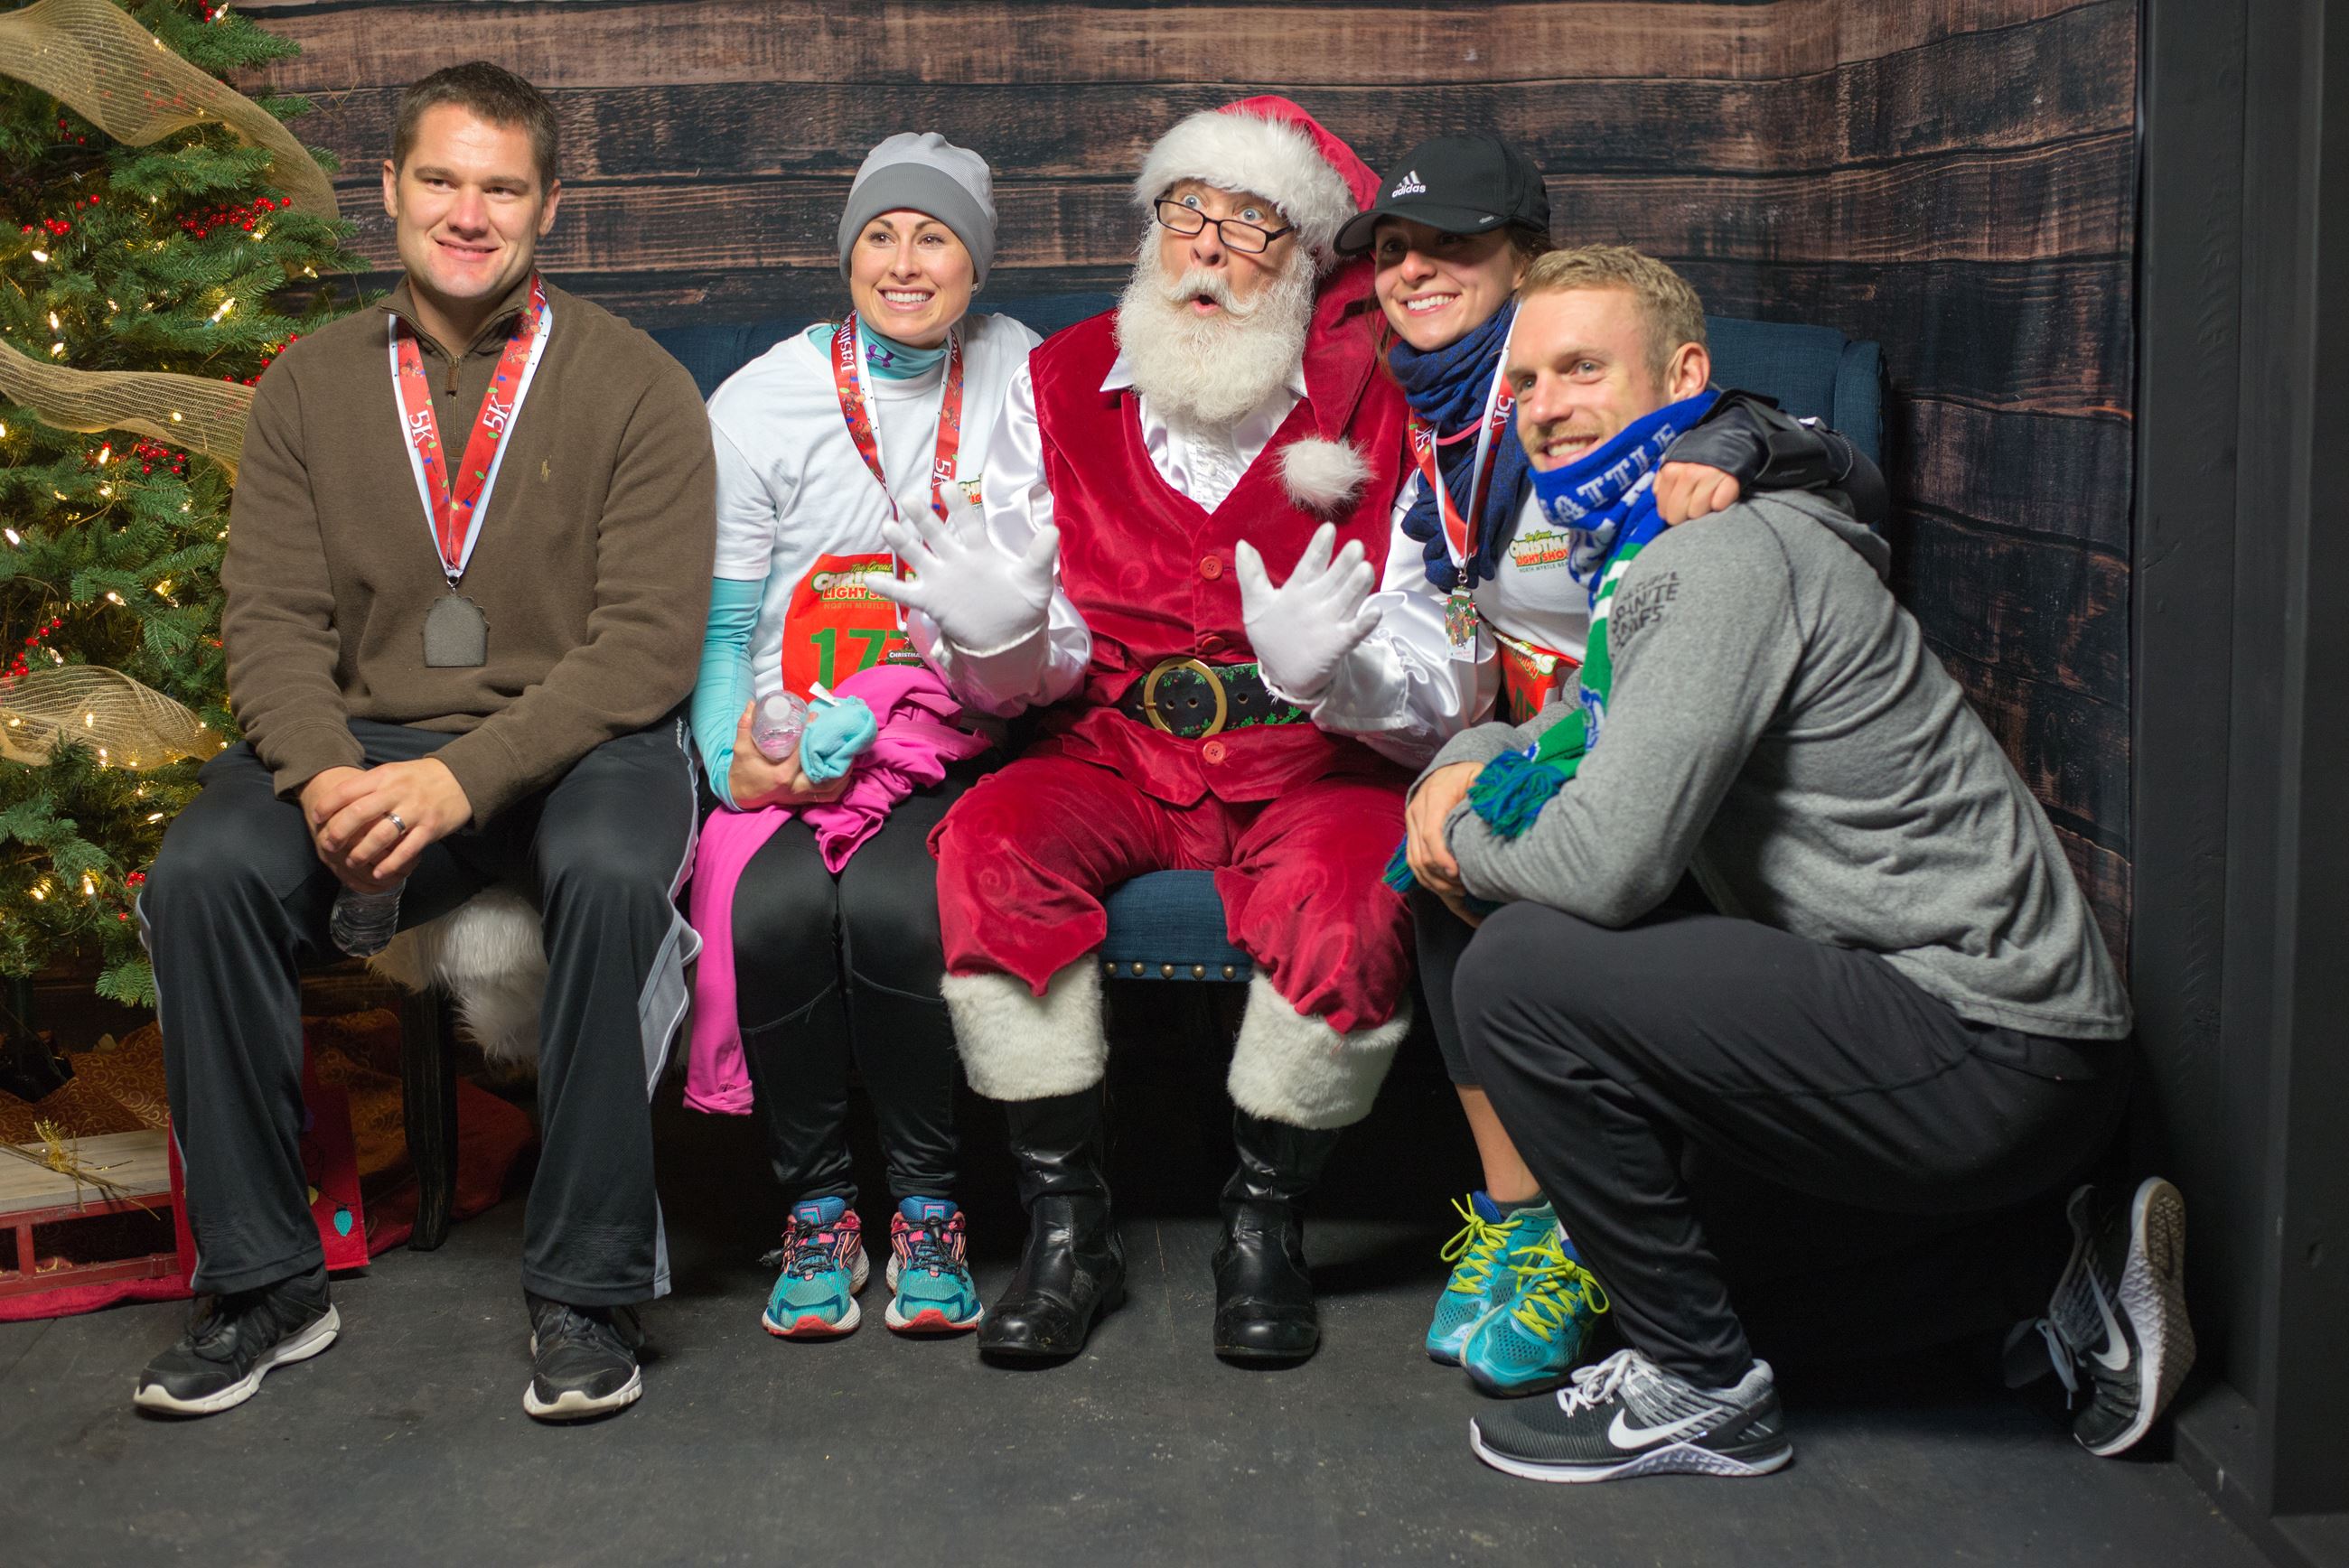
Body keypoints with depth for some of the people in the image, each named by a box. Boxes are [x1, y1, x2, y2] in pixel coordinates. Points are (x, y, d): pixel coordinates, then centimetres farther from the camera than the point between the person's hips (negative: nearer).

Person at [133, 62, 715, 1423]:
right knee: (201, 876, -25)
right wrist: (324, 775, -18)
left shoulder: (635, 387, 0)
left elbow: (646, 644, -9)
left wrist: (466, 778, -23)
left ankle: (586, 1291, -20)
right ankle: (264, 1282, -8)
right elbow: (273, 618, 4)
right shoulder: (313, 386, 11)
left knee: (611, 875, -36)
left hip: (574, 739, -3)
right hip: (367, 737, 3)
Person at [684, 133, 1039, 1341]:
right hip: (788, 754, 1)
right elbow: (716, 628, 5)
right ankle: (815, 1203, -6)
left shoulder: (1022, 379, 9)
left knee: (892, 902, -31)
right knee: (778, 904, -30)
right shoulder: (759, 404, 5)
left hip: (949, 755, 0)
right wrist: (733, 757, -13)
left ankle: (926, 1206, -8)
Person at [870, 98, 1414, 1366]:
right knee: (989, 845, -26)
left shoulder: (1375, 403, -1)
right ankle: (1067, 1225, -12)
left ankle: (1265, 1224, -7)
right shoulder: (1064, 385, 6)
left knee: (1348, 895, -32)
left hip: (1312, 761, -2)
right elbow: (1038, 666, 4)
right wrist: (998, 637, -21)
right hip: (1118, 752, 2)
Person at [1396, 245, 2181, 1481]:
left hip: (1984, 1056, -10)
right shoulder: (1648, 553, 16)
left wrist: (1468, 848, -2)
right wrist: (1462, 773, 7)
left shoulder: (1722, 558, -16)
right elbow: (1573, 732, 30)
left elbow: (1605, 861, -24)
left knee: (1523, 971, -17)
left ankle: (1698, 1387, 1)